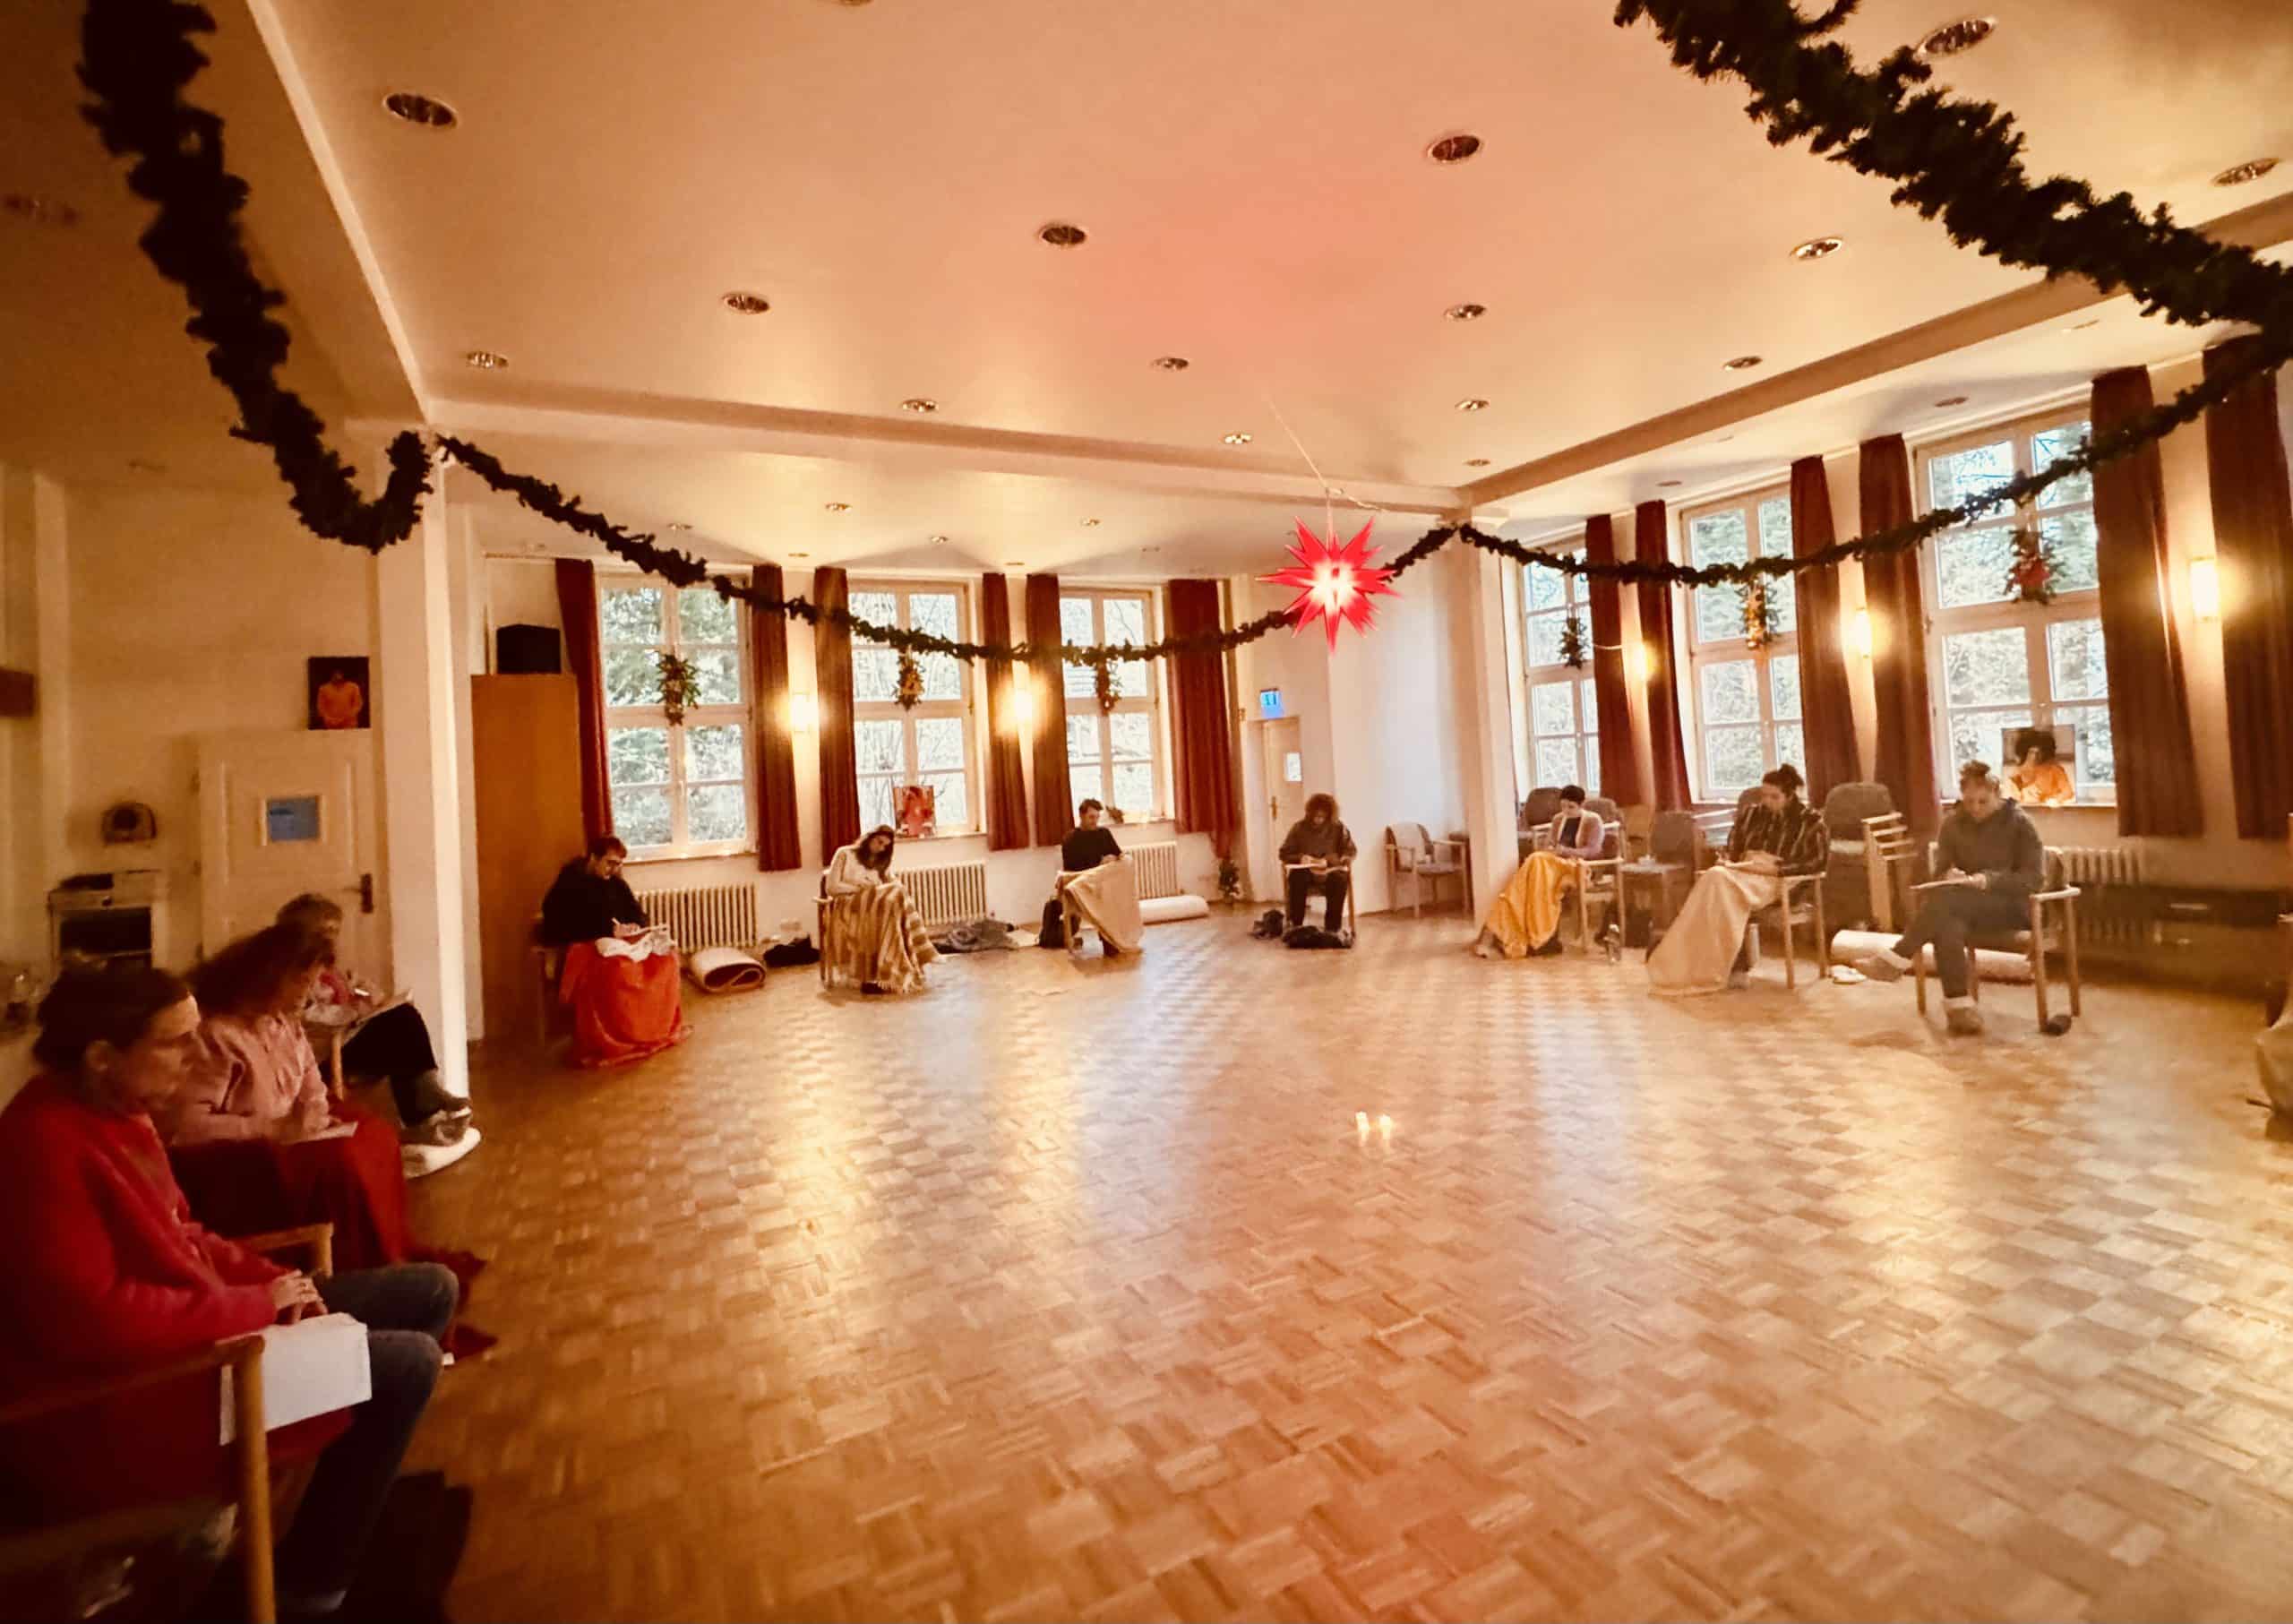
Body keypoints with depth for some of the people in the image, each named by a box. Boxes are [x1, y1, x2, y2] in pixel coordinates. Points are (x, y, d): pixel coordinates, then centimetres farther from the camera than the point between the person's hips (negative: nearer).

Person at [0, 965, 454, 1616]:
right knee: (408, 1363, -18)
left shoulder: (109, 1114, 5)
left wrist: (271, 1280, -2)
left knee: (429, 1290, 8)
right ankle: (308, 1587, 4)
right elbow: (91, 1318, -31)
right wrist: (255, 1305, -20)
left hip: (182, 1330, 10)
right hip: (118, 1402, -10)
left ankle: (362, 1493, 23)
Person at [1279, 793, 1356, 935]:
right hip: (1305, 871, 0)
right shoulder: (1299, 827, 6)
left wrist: (1329, 860, -18)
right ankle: (1295, 925, -29)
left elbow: (1350, 851, 0)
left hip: (1330, 871, 0)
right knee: (1297, 877, -35)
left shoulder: (1338, 828, 6)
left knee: (1340, 878, -35)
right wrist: (1300, 857, -16)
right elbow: (1284, 853, 6)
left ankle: (1332, 927, -29)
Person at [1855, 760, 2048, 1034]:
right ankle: (1958, 1005, -35)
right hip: (1965, 906, 4)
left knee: (1946, 899, -36)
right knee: (1946, 924, -35)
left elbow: (2035, 878, -7)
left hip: (2012, 905, -3)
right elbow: (1939, 872, 9)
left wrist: (1989, 880, -24)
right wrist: (1949, 876, -15)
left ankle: (1897, 960, -34)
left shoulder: (2019, 823, -4)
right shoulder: (1953, 823, 7)